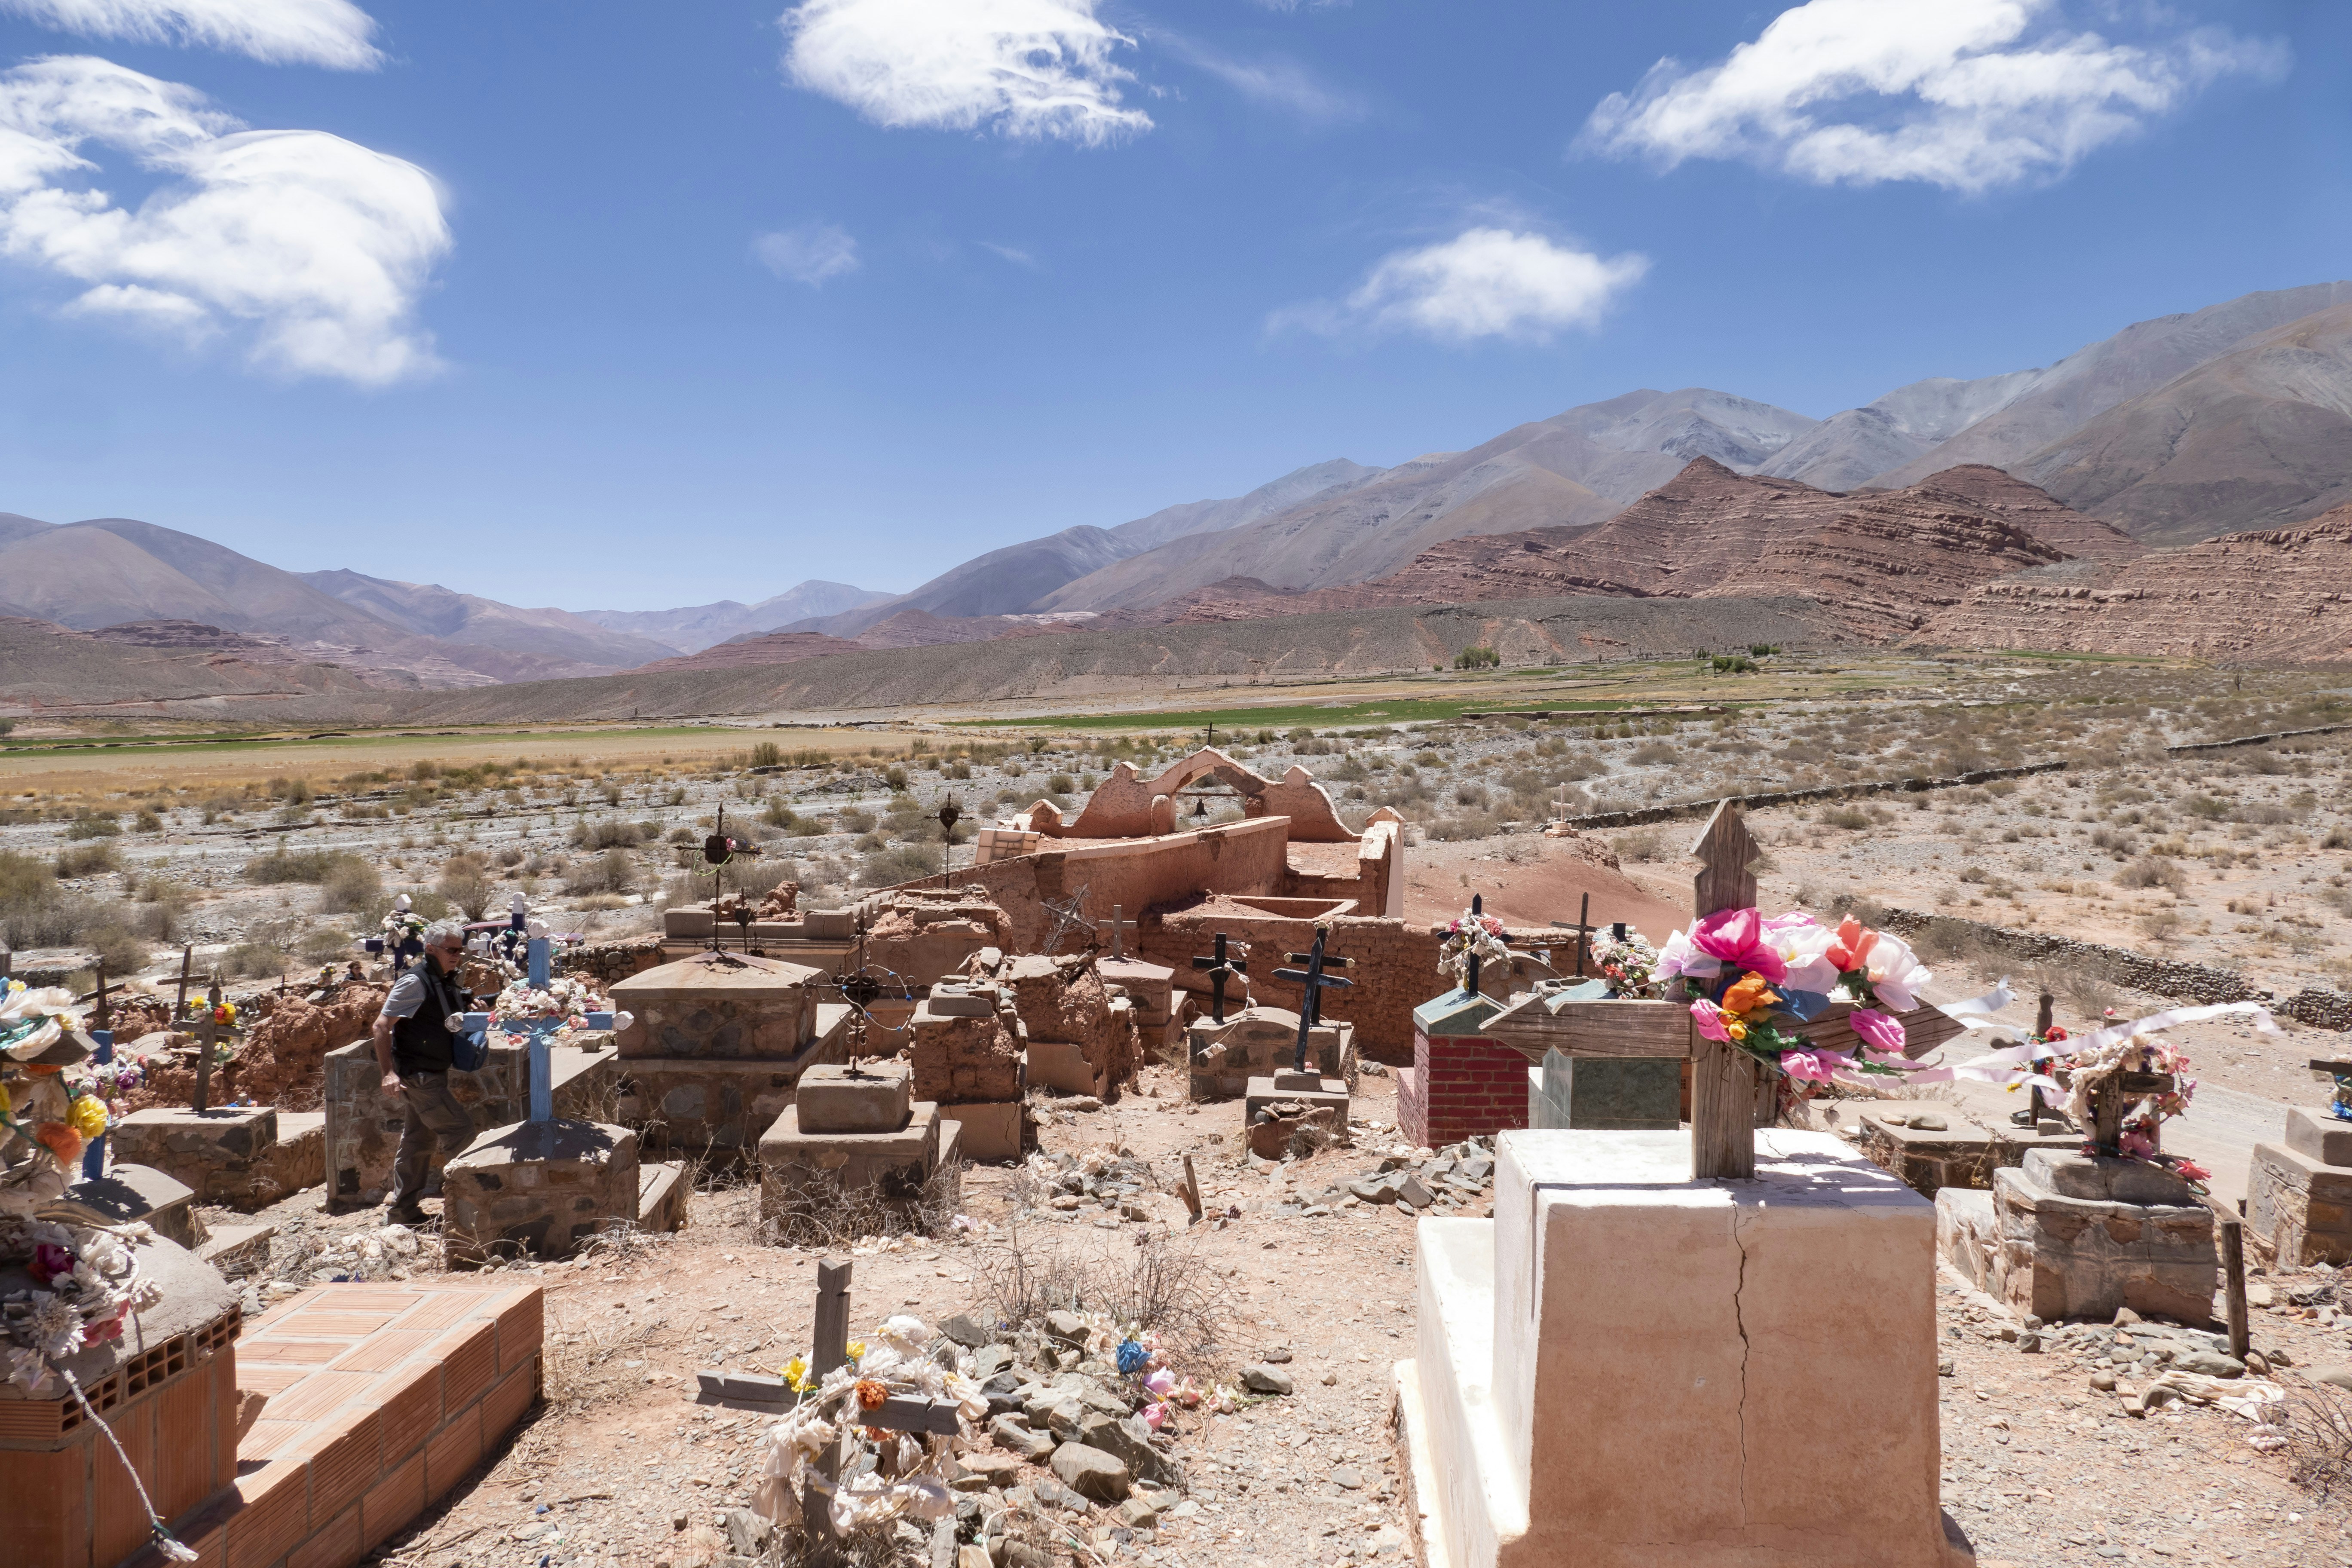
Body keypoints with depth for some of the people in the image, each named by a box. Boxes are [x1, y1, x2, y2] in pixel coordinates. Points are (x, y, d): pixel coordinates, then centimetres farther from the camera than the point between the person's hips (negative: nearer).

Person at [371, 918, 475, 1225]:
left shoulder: (445, 982, 11)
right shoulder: (416, 981, -16)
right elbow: (382, 1026, -19)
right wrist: (389, 1072, -25)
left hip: (432, 1075, 9)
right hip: (417, 1074, -9)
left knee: (418, 1141, 13)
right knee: (460, 1128, -9)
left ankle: (402, 1210, 20)